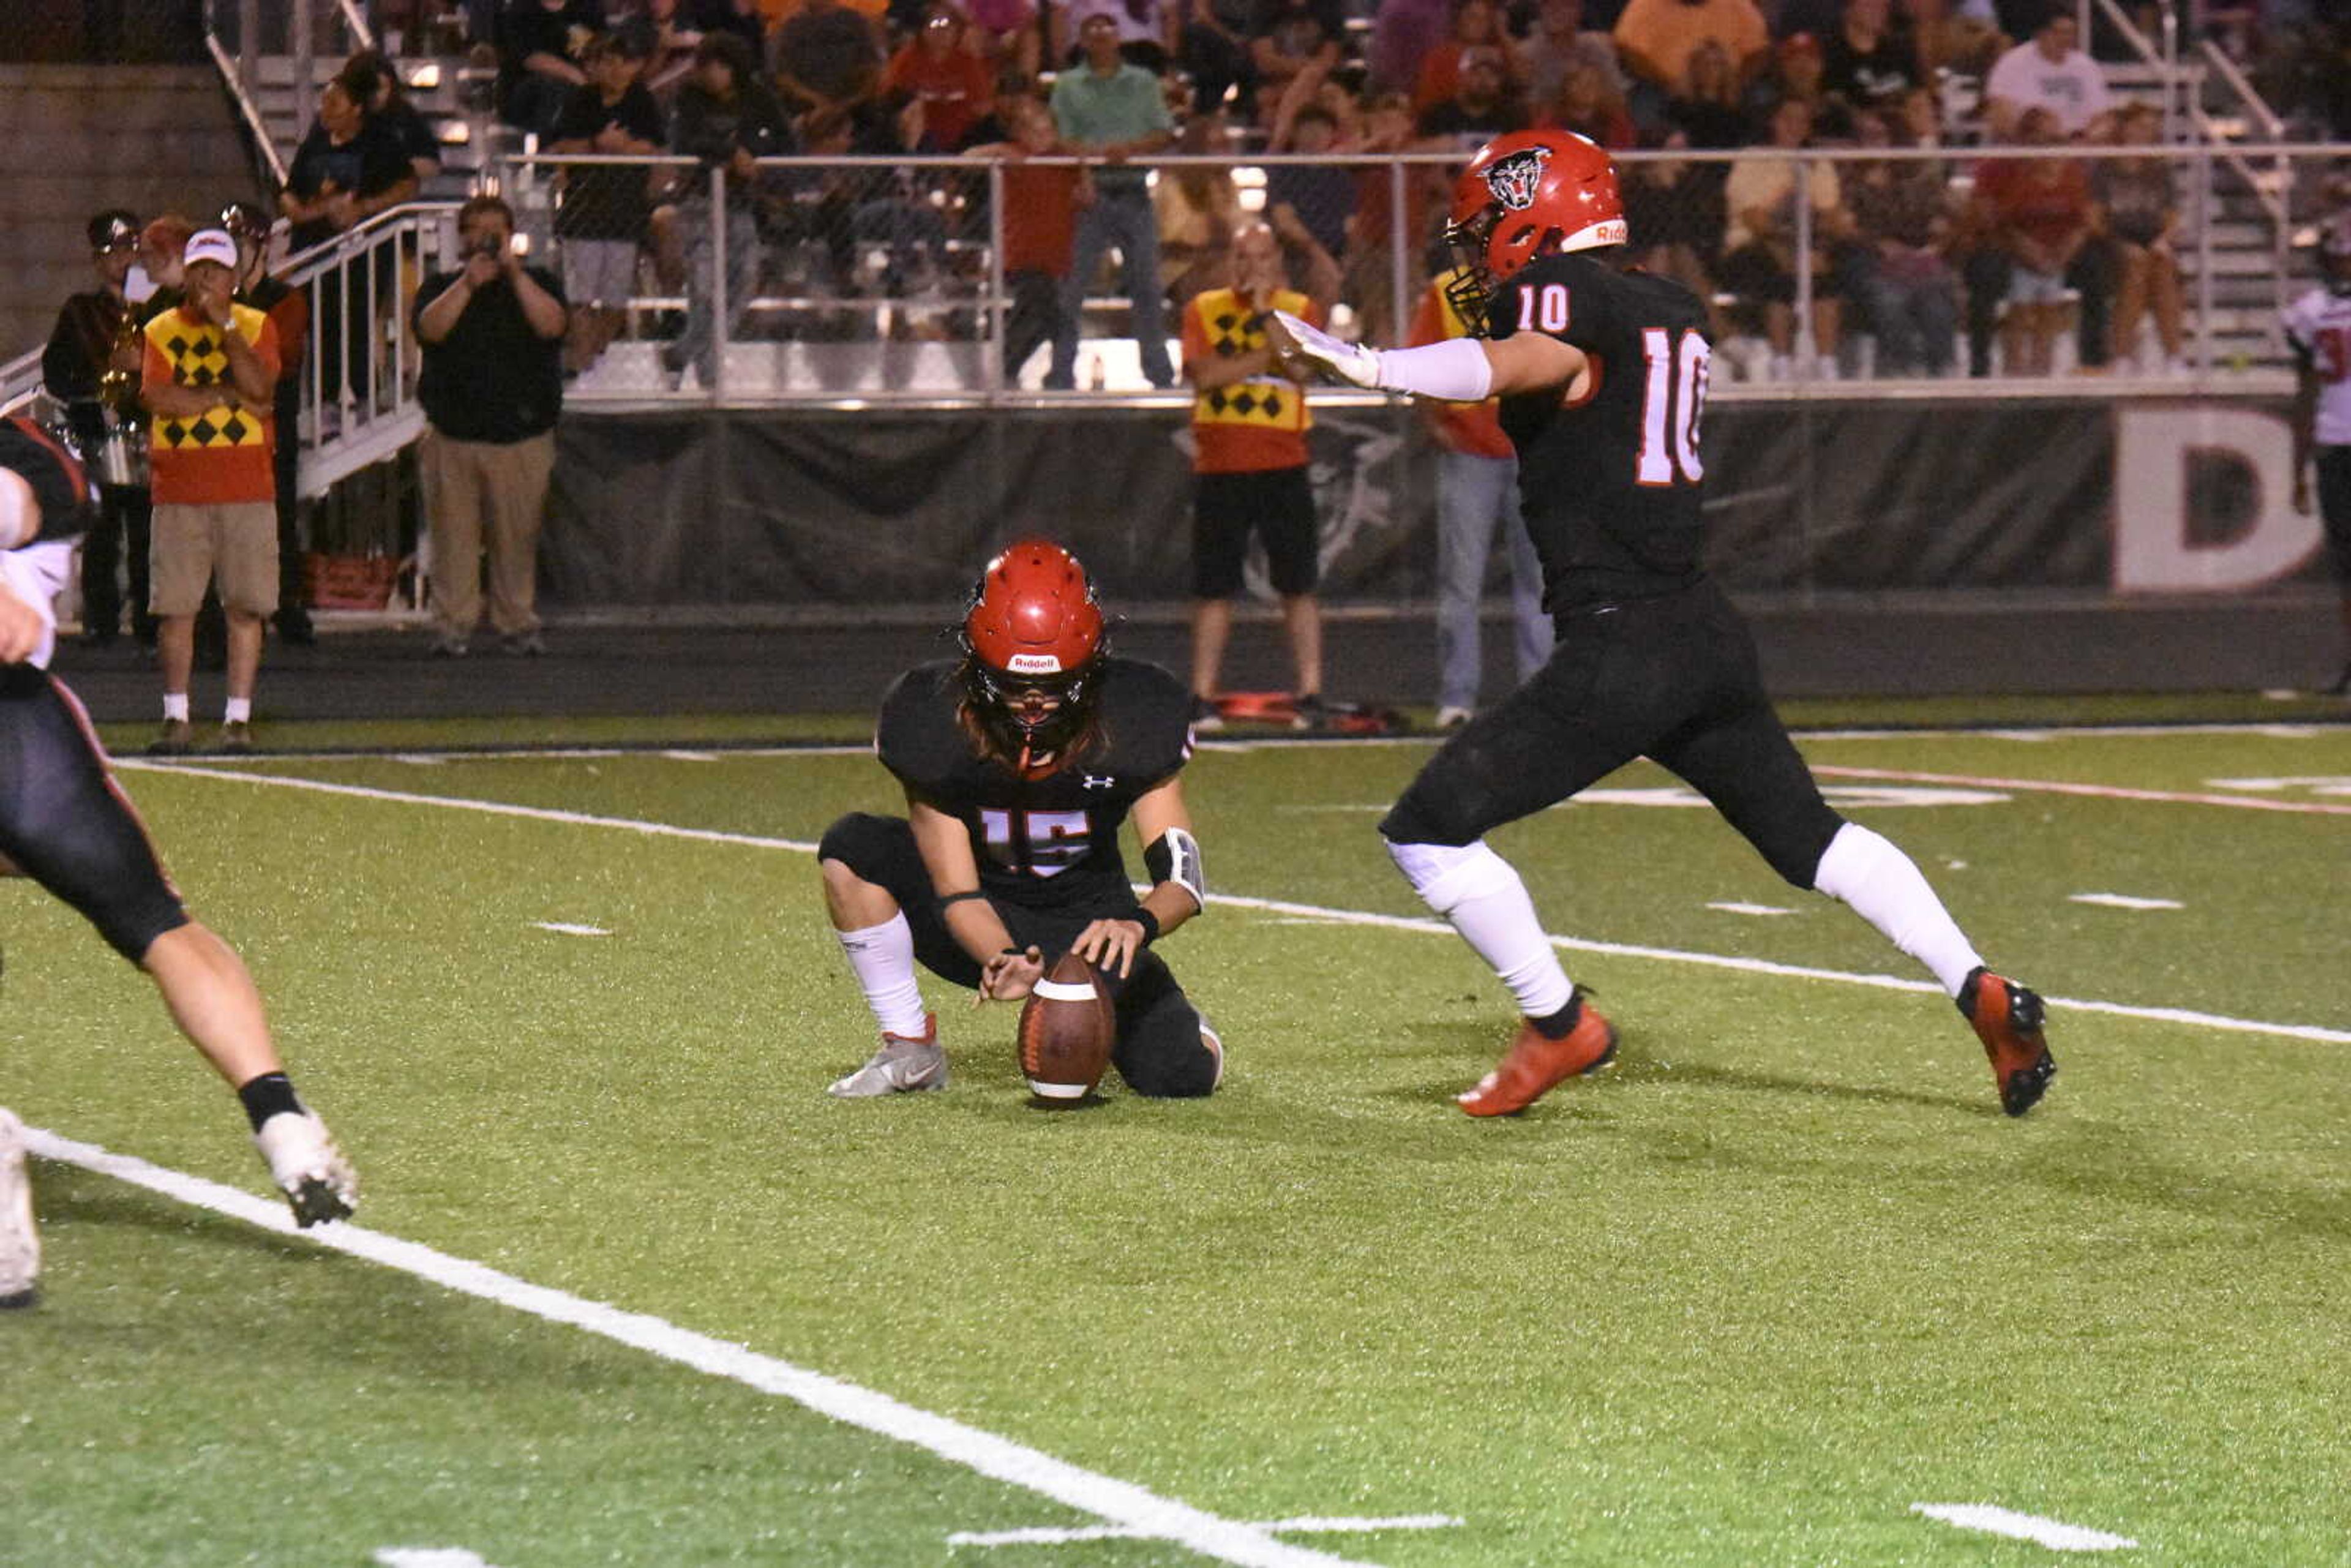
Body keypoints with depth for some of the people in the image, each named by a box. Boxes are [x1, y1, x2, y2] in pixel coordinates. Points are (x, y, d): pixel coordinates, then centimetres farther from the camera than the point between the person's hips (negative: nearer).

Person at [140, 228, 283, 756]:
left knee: (246, 606, -2)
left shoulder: (257, 327, 7)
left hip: (247, 490, 0)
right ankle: (175, 717, 3)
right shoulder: (162, 331, 8)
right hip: (179, 489, 0)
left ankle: (238, 717, 2)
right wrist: (229, 395, -9)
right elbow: (158, 399, -8)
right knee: (175, 606, -2)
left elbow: (259, 386, -11)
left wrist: (225, 324, -13)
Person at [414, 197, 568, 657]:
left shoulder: (537, 283, 11)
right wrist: (469, 282, -17)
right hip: (453, 437, 0)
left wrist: (515, 274, -14)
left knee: (518, 534, 1)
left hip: (522, 438, 0)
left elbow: (552, 325, -9)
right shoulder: (441, 287, 11)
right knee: (453, 535, -4)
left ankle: (518, 623, 10)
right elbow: (430, 328, -10)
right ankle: (451, 625, 0)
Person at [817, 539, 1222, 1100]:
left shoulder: (1133, 717, -21)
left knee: (1183, 1076, -20)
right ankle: (910, 1050, -11)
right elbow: (957, 894, -21)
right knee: (851, 849, -27)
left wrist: (1138, 923, -46)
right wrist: (1006, 960, -42)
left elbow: (1182, 872, -23)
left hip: (1088, 924, 0)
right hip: (986, 931, 0)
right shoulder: (933, 718, -22)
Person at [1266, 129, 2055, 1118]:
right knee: (1807, 836, 22)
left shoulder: (1561, 292, -8)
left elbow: (1515, 367, -30)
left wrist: (1361, 364, -38)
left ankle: (1560, 1026, 3)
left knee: (1428, 830, -1)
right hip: (1710, 630, 8)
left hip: (1619, 648, -8)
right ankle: (1978, 990, 13)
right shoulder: (1675, 312, 16)